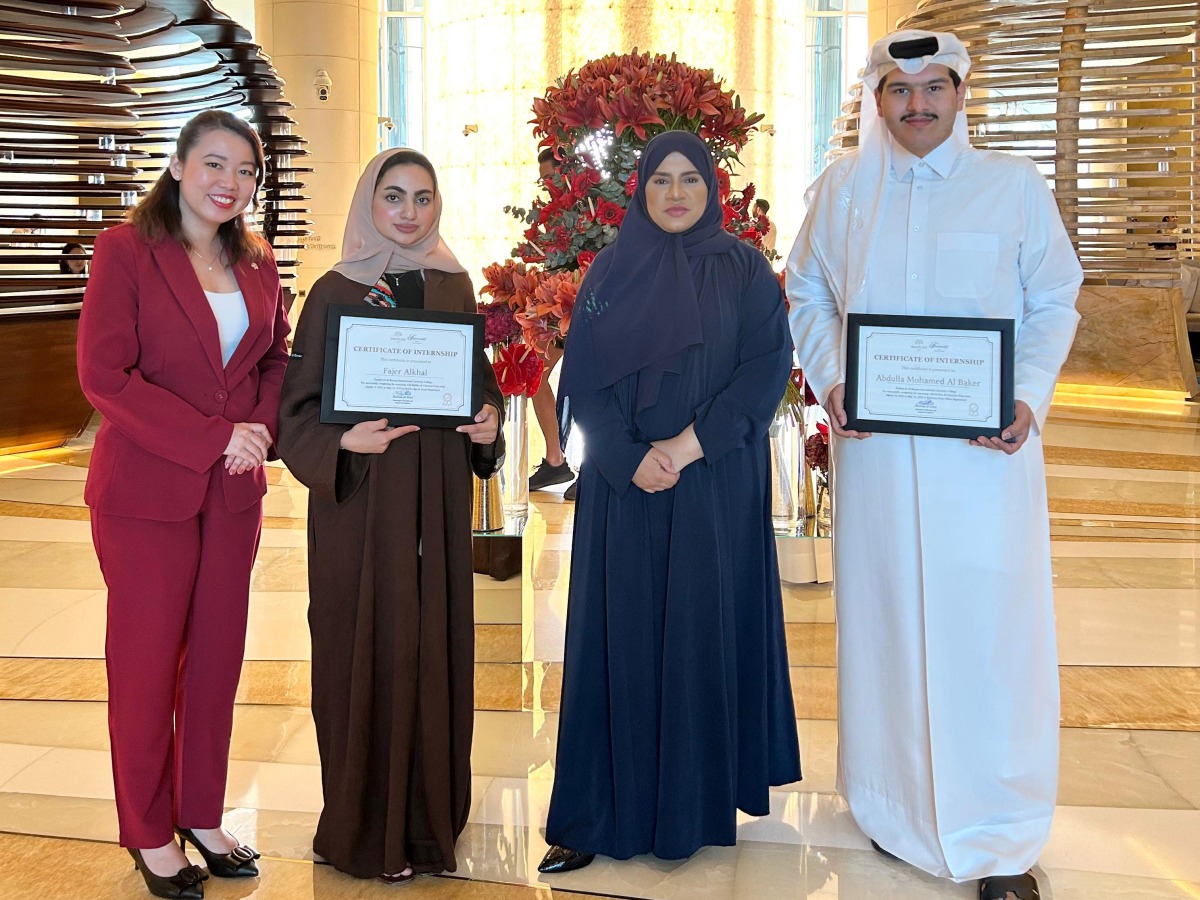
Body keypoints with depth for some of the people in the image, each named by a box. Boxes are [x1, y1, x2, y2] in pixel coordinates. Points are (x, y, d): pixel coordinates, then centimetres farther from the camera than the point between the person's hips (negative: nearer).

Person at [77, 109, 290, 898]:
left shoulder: (257, 262, 8)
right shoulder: (126, 249, -8)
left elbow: (277, 360, 15)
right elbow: (105, 374, -15)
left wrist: (262, 432, -5)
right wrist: (215, 438, -18)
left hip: (234, 492, 5)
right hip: (147, 489, -5)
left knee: (219, 655, 11)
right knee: (148, 661, 5)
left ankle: (203, 816, 27)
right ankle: (149, 834, 21)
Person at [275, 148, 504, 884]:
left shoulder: (454, 286, 9)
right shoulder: (336, 292, -4)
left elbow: (480, 380, 15)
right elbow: (301, 407, -5)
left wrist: (488, 423, -6)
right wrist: (345, 442, -24)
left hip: (439, 495, 4)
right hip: (360, 493, -4)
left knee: (436, 645, 8)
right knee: (367, 648, 0)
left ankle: (431, 815, 23)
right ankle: (367, 829, 15)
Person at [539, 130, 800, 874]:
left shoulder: (745, 270, 4)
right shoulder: (611, 273, 8)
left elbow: (768, 366, -6)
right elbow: (583, 377, 1)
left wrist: (689, 445, -15)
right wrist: (631, 457, -13)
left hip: (717, 484, -1)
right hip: (623, 482, 1)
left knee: (707, 631, 1)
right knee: (624, 635, 2)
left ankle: (700, 804, 13)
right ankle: (608, 811, 8)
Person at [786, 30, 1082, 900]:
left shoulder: (1015, 184, 4)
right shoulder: (843, 188, 9)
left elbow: (1054, 302, 5)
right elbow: (808, 292, 15)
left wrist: (1029, 399, -10)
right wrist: (828, 380, -2)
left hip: (985, 443, -2)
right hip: (873, 441, 2)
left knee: (989, 623, -3)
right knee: (885, 614, 8)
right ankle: (897, 802, 24)